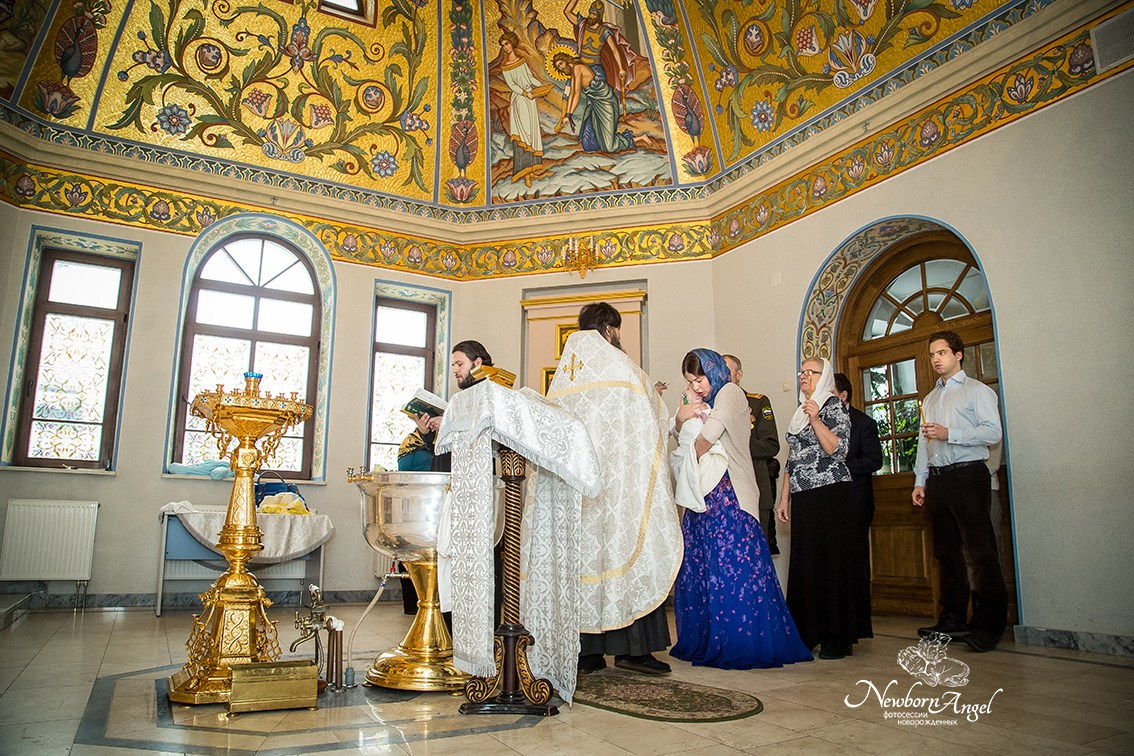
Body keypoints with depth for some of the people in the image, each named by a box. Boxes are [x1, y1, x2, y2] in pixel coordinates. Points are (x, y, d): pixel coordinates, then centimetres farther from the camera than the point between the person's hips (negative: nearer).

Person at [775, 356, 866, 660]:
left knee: (833, 561, -5)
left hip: (832, 494, -7)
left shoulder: (833, 405, -2)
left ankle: (839, 638, 2)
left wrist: (816, 421, -22)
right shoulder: (800, 412, 20)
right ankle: (810, 633, 13)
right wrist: (784, 498, 16)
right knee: (805, 563, 6)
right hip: (804, 498, 7)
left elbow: (838, 450, -13)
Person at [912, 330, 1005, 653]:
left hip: (968, 475, -7)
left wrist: (949, 434, -17)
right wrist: (920, 481, 14)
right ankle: (952, 619, 15)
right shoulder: (930, 399, 22)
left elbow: (993, 432, -10)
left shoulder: (977, 390, 2)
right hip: (937, 479, 7)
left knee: (981, 550, -7)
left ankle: (989, 623, -2)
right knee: (946, 551, 8)